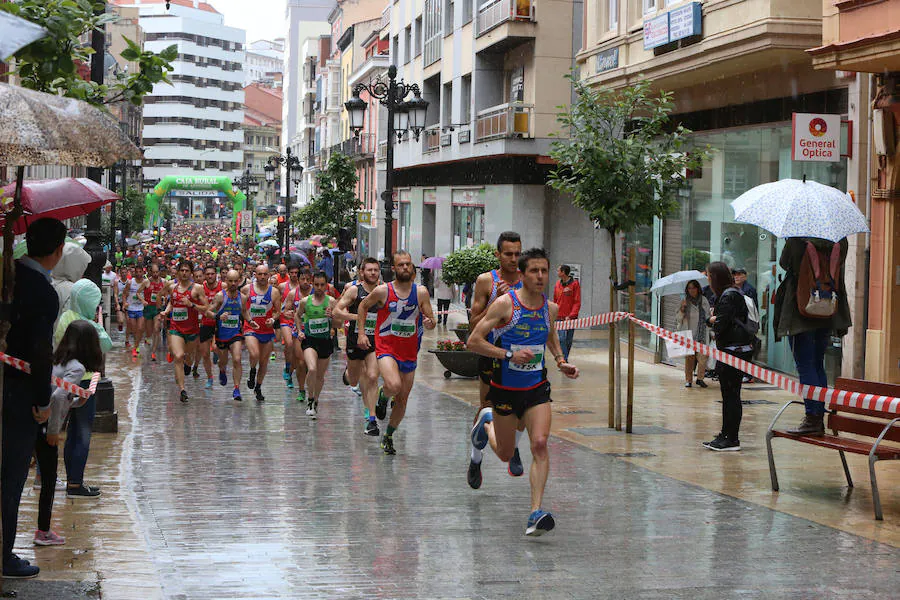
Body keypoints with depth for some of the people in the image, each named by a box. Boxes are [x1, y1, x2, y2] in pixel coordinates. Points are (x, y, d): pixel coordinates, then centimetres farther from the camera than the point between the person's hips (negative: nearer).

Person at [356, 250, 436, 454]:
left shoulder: (421, 293, -1)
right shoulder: (383, 291, -7)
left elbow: (431, 321, 4)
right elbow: (363, 306, 9)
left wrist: (429, 323, -20)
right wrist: (361, 333, 2)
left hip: (409, 352, 3)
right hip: (386, 348, -3)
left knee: (402, 400, 9)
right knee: (394, 386, -30)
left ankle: (388, 436, 31)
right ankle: (383, 396, 6)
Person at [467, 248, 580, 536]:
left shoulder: (551, 308, 1)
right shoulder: (505, 304, -14)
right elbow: (474, 341, -15)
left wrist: (561, 361, 9)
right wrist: (509, 355, -23)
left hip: (537, 388, 2)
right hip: (505, 389, -2)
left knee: (540, 444, -19)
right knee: (505, 454, 14)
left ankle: (536, 513, -19)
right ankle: (486, 422, 48)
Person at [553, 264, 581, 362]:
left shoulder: (574, 284, -4)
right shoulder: (558, 284, 10)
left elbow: (577, 302, -7)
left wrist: (571, 316, -16)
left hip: (570, 318, -3)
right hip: (559, 317, 3)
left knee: (568, 341, 3)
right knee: (562, 340, -5)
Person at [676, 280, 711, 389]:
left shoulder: (704, 300, 9)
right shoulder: (685, 302, 4)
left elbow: (708, 316, 18)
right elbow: (678, 319, 0)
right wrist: (682, 308, -16)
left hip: (702, 334, 1)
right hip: (689, 334, -1)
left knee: (702, 357, -8)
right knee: (689, 357, -2)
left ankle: (700, 378, 4)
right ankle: (688, 380, 6)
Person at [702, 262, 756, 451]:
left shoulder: (729, 296, -15)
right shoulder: (729, 294, 16)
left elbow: (721, 325, -19)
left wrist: (712, 320, 0)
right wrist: (713, 319, -1)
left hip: (735, 351, -10)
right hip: (730, 351, 10)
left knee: (731, 394, -7)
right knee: (728, 394, 15)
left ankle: (732, 439, -5)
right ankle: (726, 435, 22)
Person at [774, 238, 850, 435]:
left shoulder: (797, 239, -15)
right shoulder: (840, 240, 1)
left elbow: (784, 262, -2)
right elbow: (839, 268, 8)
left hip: (801, 312, -6)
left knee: (805, 365, -3)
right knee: (818, 365, 14)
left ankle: (812, 418, -8)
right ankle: (819, 416, 15)